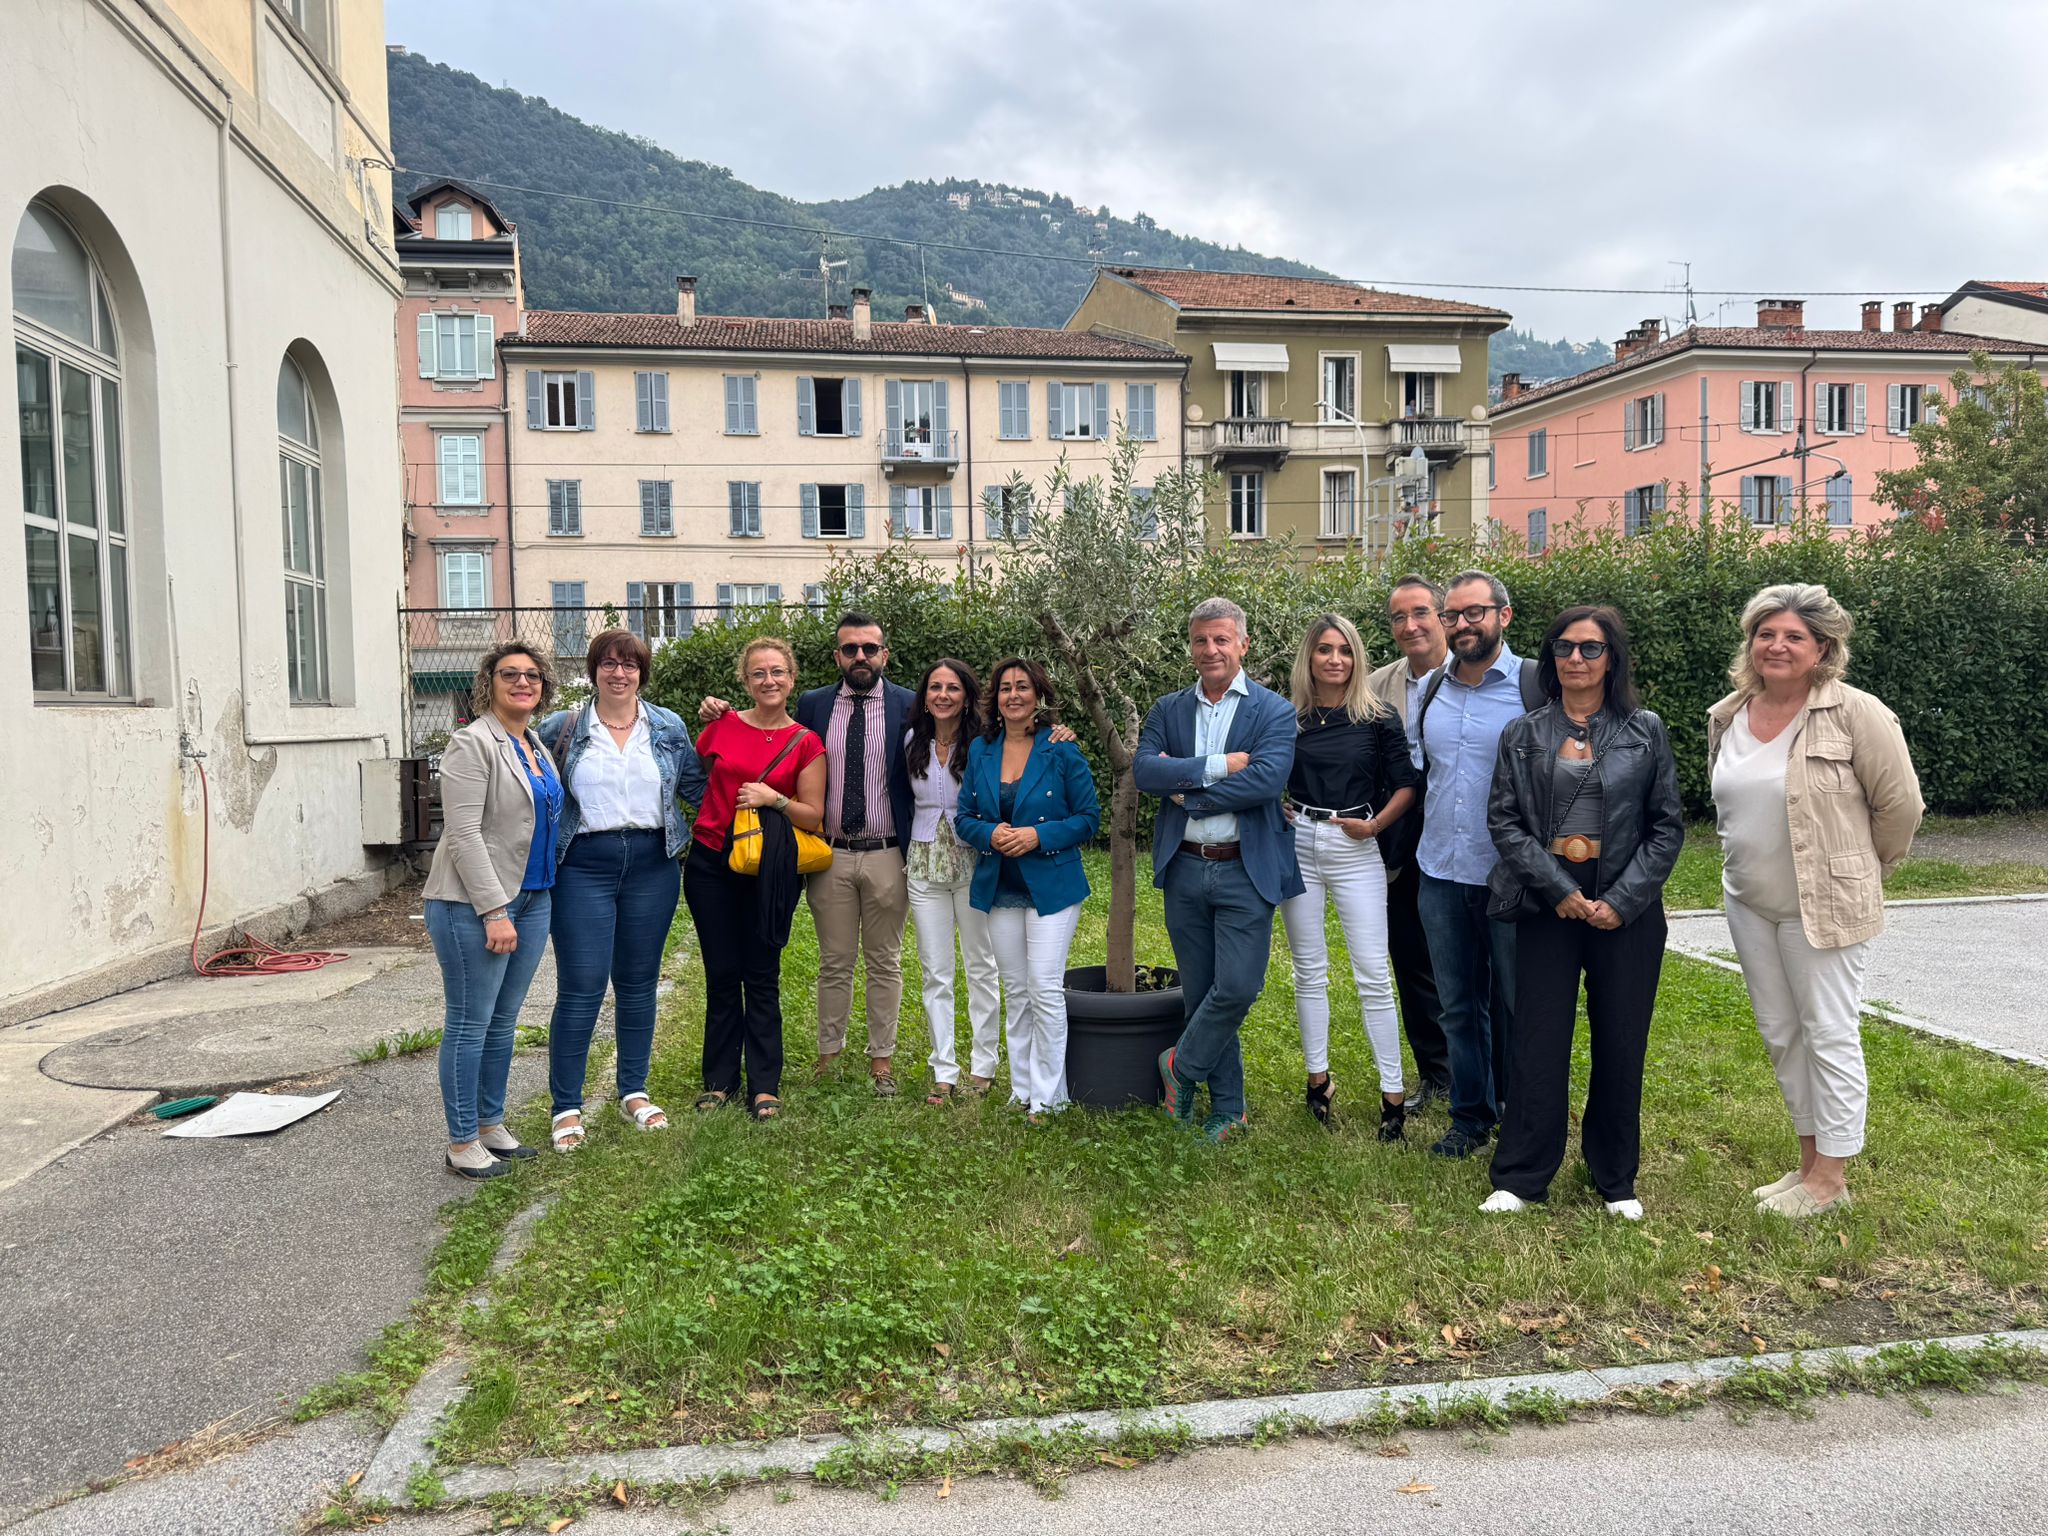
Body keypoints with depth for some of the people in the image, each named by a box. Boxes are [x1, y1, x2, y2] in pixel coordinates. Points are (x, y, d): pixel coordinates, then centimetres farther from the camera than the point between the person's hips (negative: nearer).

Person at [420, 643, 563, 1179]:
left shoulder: (538, 745, 14)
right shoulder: (473, 743, -10)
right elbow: (464, 834, -17)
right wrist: (495, 912, -20)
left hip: (531, 898, 8)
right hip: (474, 903, -8)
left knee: (503, 1021, 14)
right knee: (471, 1024, 0)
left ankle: (490, 1125, 26)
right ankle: (462, 1145, 10)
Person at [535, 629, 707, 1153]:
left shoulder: (669, 727, 7)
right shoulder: (562, 727, 1)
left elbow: (697, 787, 14)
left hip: (652, 864, 2)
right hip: (584, 868, -2)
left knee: (638, 983, 11)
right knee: (580, 988, -4)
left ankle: (634, 1092, 25)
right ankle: (565, 1106, 8)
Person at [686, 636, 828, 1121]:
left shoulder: (805, 743, -3)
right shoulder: (721, 725, 3)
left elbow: (814, 818, -4)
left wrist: (774, 799, -17)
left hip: (768, 869, -2)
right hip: (710, 863, 2)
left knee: (762, 978, 2)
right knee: (722, 975, 8)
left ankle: (764, 1085, 12)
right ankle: (719, 1078, 21)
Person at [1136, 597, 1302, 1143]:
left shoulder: (1274, 711, -2)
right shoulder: (1168, 710, 8)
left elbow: (1268, 778, -19)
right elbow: (1144, 770, -8)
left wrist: (1185, 789, -13)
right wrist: (1215, 767, -18)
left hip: (1245, 870, -3)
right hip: (1184, 870, 4)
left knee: (1237, 987, -9)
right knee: (1199, 992, 10)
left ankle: (1180, 1066, 18)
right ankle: (1227, 1108, 25)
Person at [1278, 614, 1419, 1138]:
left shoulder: (1378, 718, -2)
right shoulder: (1287, 717, 3)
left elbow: (1406, 784, 1)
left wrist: (1375, 824, -10)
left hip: (1355, 849, -2)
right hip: (1297, 845, 2)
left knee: (1372, 975, -2)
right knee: (1309, 971, 10)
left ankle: (1393, 1091, 7)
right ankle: (1318, 1077, 22)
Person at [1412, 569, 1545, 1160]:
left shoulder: (1537, 685, -7)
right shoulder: (1431, 690, 9)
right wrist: (1419, 849, 15)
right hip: (1440, 874, 5)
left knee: (1515, 1004, 7)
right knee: (1459, 1005, 14)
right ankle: (1470, 1116, 27)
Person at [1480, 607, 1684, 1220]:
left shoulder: (1645, 732, 4)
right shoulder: (1523, 735, 4)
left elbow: (1667, 825, 2)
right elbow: (1504, 820, -1)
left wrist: (1623, 900, -8)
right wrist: (1559, 889, -11)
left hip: (1627, 911, 0)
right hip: (1546, 909, 0)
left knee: (1621, 1044, 8)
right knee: (1539, 1043, 2)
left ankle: (1616, 1179, 25)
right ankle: (1521, 1177, 15)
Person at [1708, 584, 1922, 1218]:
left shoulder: (1855, 714, -13)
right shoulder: (1727, 717, 5)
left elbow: (1900, 804, -8)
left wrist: (1861, 873, 3)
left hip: (1825, 907, -6)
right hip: (1749, 903, 6)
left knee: (1829, 1034, 2)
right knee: (1780, 1034, 14)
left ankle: (1831, 1175, 15)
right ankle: (1810, 1157, 28)